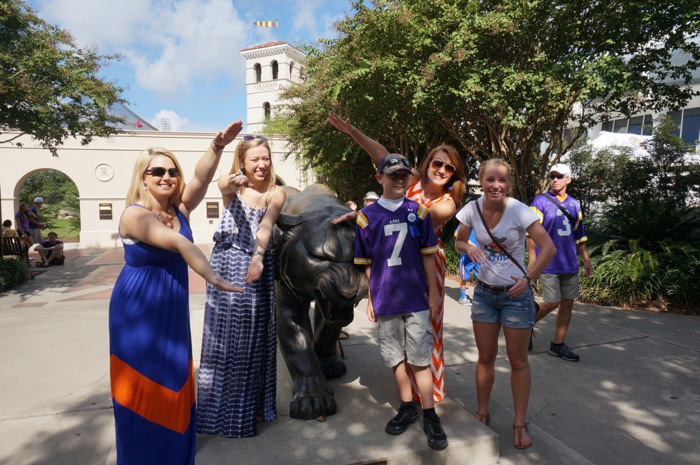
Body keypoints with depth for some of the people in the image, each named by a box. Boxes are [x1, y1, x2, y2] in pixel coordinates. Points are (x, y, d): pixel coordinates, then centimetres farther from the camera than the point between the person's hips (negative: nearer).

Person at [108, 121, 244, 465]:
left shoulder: (179, 209, 0)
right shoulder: (134, 214, -19)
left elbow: (202, 177, -16)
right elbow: (180, 243, -33)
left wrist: (218, 146, -31)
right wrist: (213, 278, -41)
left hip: (173, 307, 7)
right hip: (139, 308, -6)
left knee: (173, 380, 17)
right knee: (144, 384, 6)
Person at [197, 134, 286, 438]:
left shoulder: (276, 193, 0)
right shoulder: (232, 187, 3)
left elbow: (266, 226, -18)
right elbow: (223, 184, -23)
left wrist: (257, 257, -35)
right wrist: (232, 181, -47)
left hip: (257, 265, 0)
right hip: (226, 264, 0)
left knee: (255, 338, 8)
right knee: (223, 335, 5)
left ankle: (252, 405, 27)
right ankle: (221, 409, 22)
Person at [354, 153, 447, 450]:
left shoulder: (418, 211, 0)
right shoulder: (367, 216, -2)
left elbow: (427, 256, 4)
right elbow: (366, 264, 3)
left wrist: (433, 293, 4)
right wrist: (370, 299, 4)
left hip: (416, 299, 0)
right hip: (385, 301, 1)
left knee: (420, 359, 5)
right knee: (396, 359, 13)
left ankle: (430, 417, 18)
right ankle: (407, 408, 31)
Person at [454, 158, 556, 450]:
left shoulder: (518, 210, -18)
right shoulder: (472, 209, -8)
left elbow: (549, 248, -17)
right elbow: (459, 242, 6)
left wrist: (528, 278, -23)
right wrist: (469, 248, -16)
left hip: (516, 294, -3)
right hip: (484, 293, 3)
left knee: (518, 361, 9)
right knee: (486, 357, 14)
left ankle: (520, 424, 26)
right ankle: (482, 413, 32)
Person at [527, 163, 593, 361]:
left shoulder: (574, 204, 12)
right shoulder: (541, 201, -5)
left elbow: (579, 235, 18)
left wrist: (586, 259, 15)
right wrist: (532, 260, -16)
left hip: (570, 264, 6)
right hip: (548, 263, -6)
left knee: (568, 303, 7)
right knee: (552, 302, -7)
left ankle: (558, 344, 19)